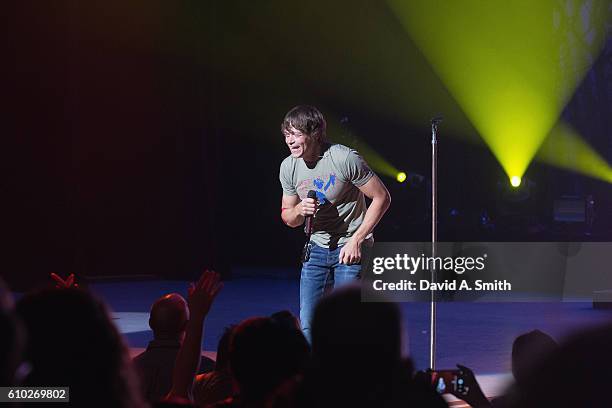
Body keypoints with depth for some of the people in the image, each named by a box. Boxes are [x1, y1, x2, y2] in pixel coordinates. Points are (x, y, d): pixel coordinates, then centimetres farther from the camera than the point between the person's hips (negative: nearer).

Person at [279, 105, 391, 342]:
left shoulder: (345, 158, -18)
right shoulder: (289, 167, -1)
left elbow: (381, 198, -11)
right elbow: (288, 218, 11)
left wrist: (356, 240, -15)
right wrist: (300, 210, -14)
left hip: (351, 249, -5)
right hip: (316, 249, 5)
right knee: (308, 326, 0)